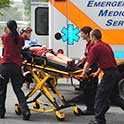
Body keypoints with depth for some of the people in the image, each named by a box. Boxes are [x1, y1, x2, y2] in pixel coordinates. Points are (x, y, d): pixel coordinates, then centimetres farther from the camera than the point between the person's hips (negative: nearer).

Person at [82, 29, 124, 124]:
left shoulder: (95, 48, -11)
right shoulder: (106, 45, 17)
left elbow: (88, 63, -9)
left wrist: (84, 73, 7)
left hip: (109, 74, -9)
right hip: (116, 72, 9)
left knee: (100, 97, -1)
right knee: (113, 96, 23)